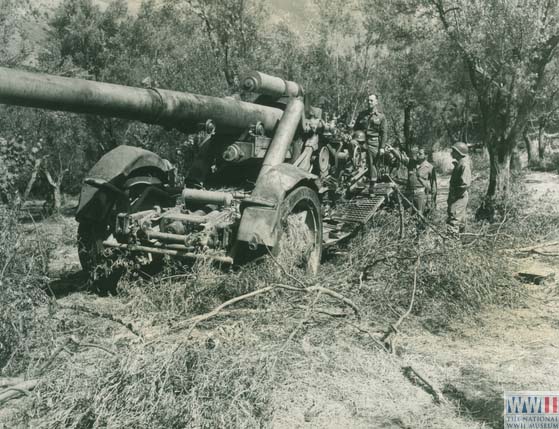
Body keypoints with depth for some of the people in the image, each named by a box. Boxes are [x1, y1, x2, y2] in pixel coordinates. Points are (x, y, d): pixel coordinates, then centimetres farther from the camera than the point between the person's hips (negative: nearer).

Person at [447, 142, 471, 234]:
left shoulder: (464, 165, -19)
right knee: (460, 221, 19)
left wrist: (455, 195, -18)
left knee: (453, 221, -11)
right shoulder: (458, 163, 12)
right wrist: (451, 196, 16)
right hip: (457, 198, 10)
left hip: (459, 198, -10)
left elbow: (466, 184, -25)